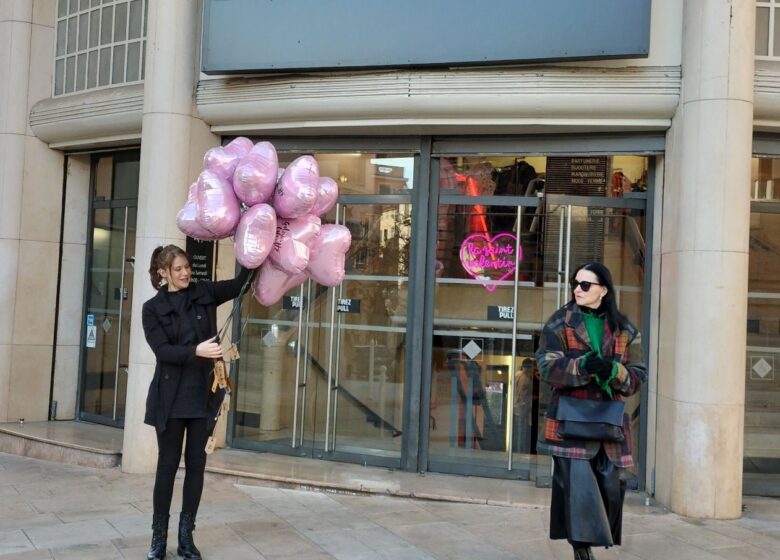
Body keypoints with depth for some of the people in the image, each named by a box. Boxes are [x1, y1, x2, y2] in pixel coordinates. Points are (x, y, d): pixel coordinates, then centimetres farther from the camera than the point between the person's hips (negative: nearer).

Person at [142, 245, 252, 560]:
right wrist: (197, 350, -28)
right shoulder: (152, 309, -1)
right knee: (168, 464, 4)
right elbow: (162, 350, -12)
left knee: (196, 464, 7)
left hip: (204, 395, 2)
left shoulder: (204, 294, 6)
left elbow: (240, 284, 3)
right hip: (171, 397, -2)